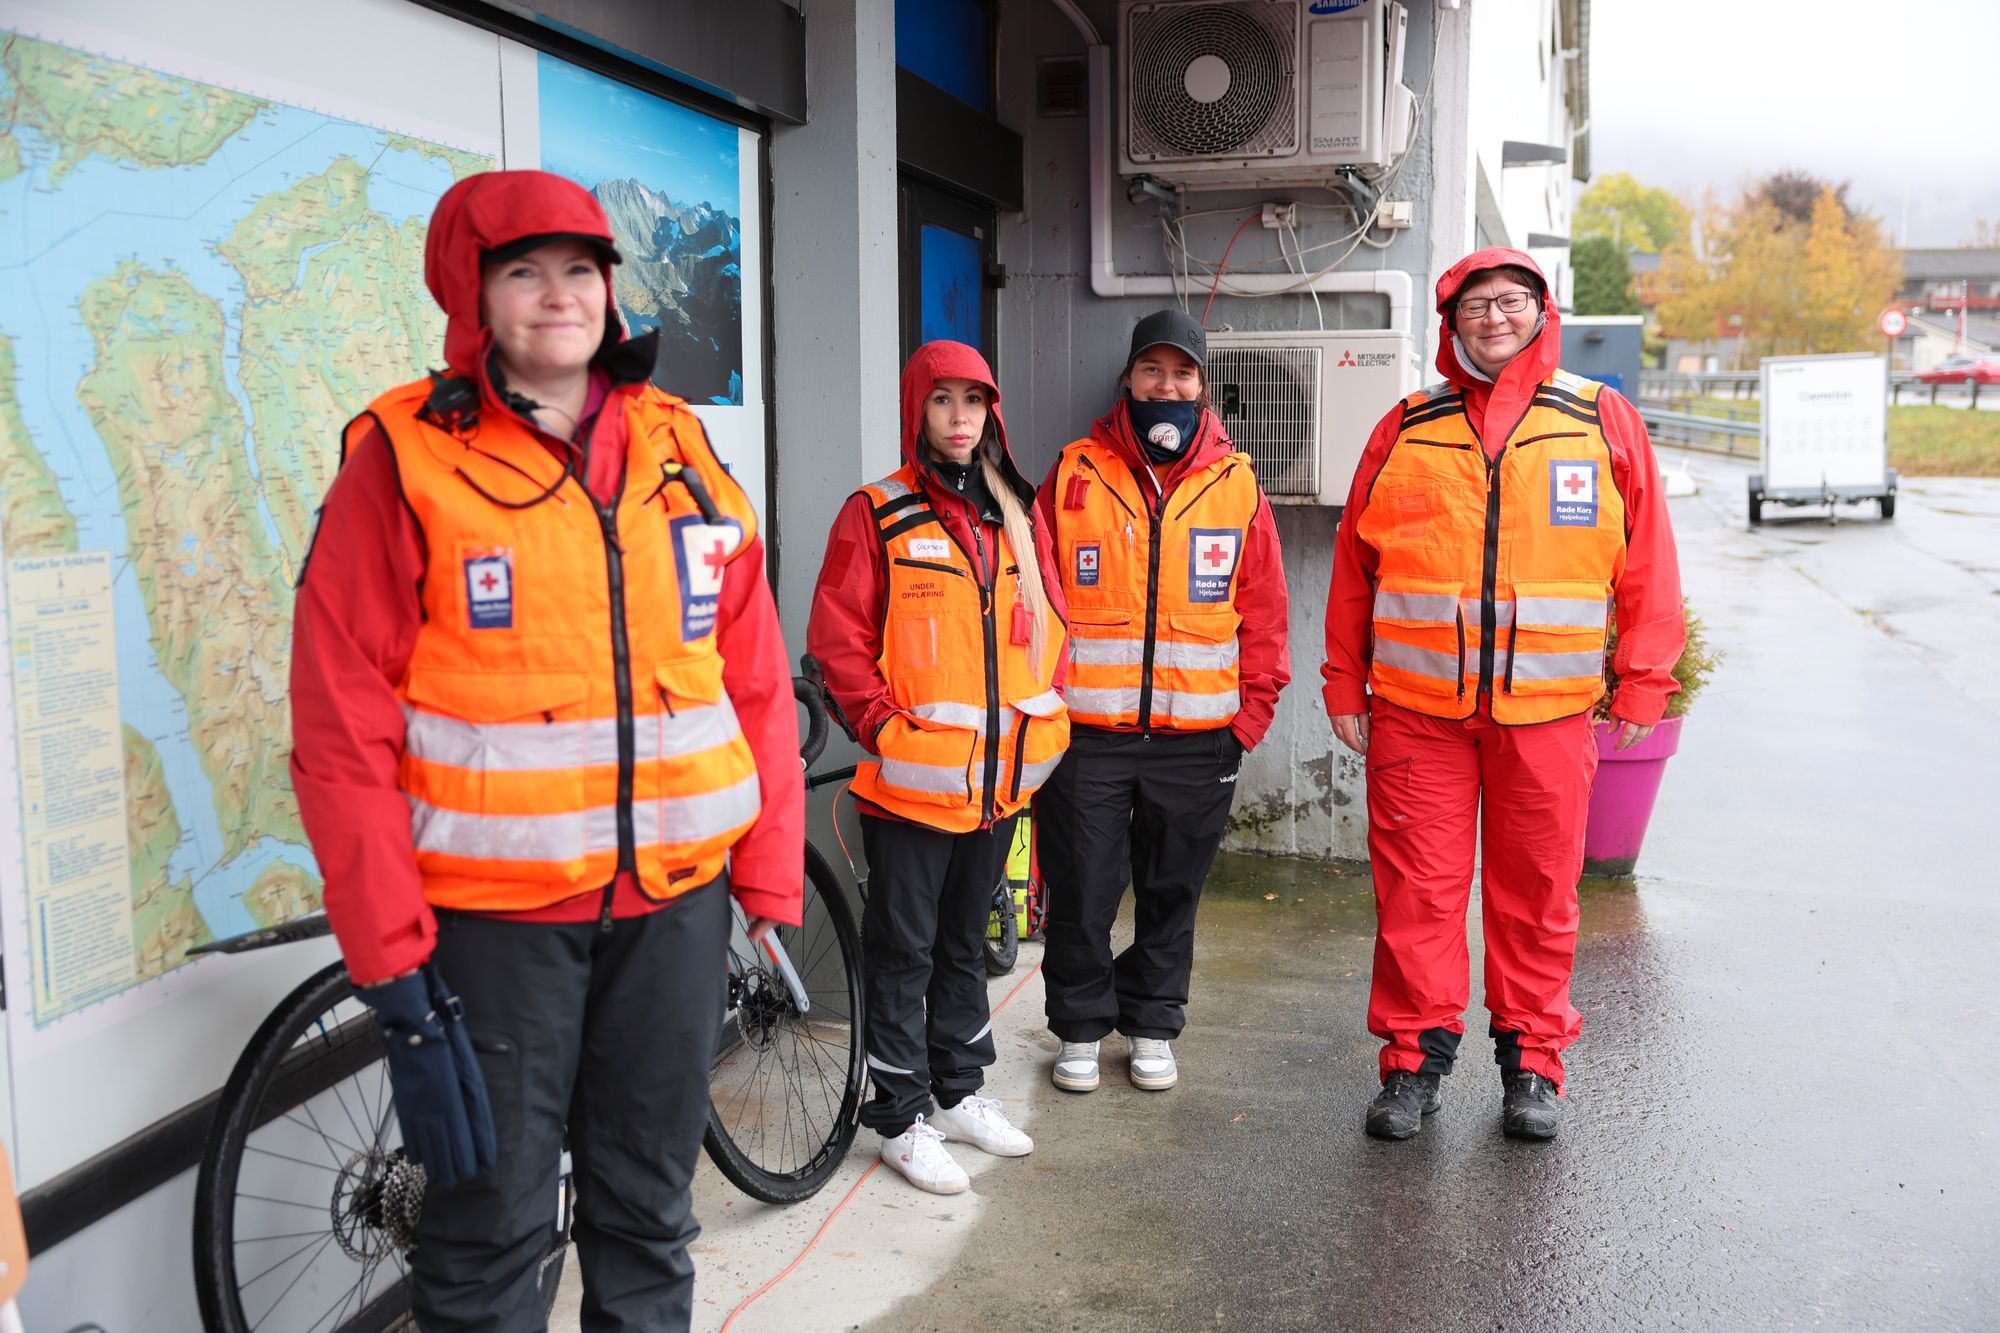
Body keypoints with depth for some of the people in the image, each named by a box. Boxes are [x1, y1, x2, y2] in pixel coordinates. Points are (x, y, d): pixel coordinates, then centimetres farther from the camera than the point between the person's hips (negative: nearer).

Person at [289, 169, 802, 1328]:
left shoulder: (680, 450, 5)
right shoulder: (406, 461, -6)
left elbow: (757, 681, 6)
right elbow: (342, 727, -8)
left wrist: (771, 875, 4)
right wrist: (390, 951, -11)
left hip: (675, 899, 4)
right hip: (494, 916, -3)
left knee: (650, 1211, 17)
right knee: (492, 1219, 9)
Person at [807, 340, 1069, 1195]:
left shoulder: (1016, 516, 10)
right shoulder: (878, 515, -7)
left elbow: (1049, 622, 16)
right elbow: (838, 636, -10)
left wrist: (1045, 719, 7)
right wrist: (883, 725, -14)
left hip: (1001, 776, 6)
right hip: (912, 780, -5)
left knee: (966, 939, 19)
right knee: (904, 950, 5)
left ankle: (959, 1091, 33)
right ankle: (902, 1117, 17)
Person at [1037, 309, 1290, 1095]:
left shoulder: (1236, 485, 4)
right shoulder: (1074, 476, 0)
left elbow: (1263, 611, 7)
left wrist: (1251, 714, 2)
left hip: (1198, 738, 1)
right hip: (1085, 734, -1)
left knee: (1172, 894, 13)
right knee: (1081, 893, 5)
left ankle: (1152, 1027, 30)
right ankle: (1080, 1029, 24)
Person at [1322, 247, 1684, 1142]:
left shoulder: (1604, 422, 5)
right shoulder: (1406, 429, 7)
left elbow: (1648, 563, 7)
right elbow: (1353, 565, 9)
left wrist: (1643, 682, 3)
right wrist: (1343, 686, 7)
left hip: (1548, 709, 0)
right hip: (1415, 707, 0)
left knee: (1538, 891, 8)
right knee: (1416, 885, 3)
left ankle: (1532, 1059, 24)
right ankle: (1415, 1054, 18)